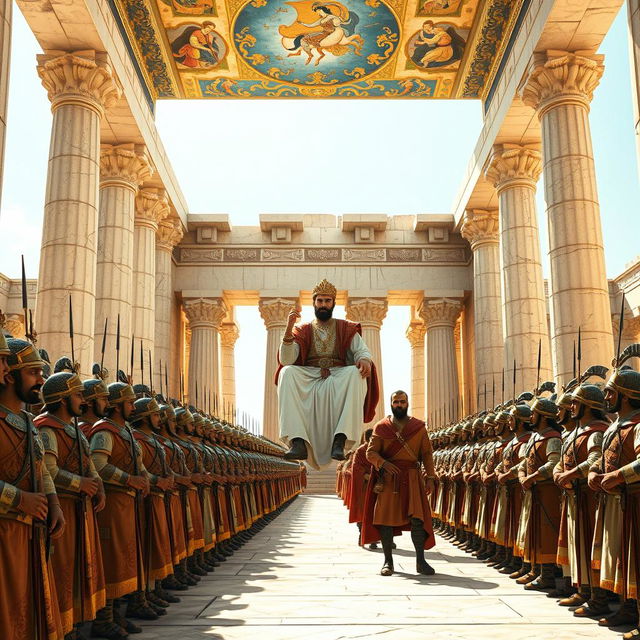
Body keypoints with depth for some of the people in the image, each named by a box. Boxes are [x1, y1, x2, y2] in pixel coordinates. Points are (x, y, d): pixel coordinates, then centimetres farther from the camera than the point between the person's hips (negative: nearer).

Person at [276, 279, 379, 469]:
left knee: (356, 373, -34)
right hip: (308, 379, 1)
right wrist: (289, 327, -12)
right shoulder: (303, 331, 16)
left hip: (340, 377, 0)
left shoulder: (346, 329, 18)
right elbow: (286, 360, 1)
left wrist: (365, 360, -24)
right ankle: (298, 442, -42)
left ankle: (340, 441, -43)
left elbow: (362, 350, 2)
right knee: (287, 373, -31)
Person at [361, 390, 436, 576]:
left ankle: (420, 561, 1)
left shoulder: (419, 427, 9)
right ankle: (388, 561, 11)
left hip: (412, 479, 0)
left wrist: (430, 477, -3)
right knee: (385, 517, 0)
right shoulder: (381, 427, 7)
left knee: (417, 517, -8)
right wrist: (383, 463, -19)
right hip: (388, 479, 0)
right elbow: (371, 452, 1)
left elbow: (427, 454, 7)